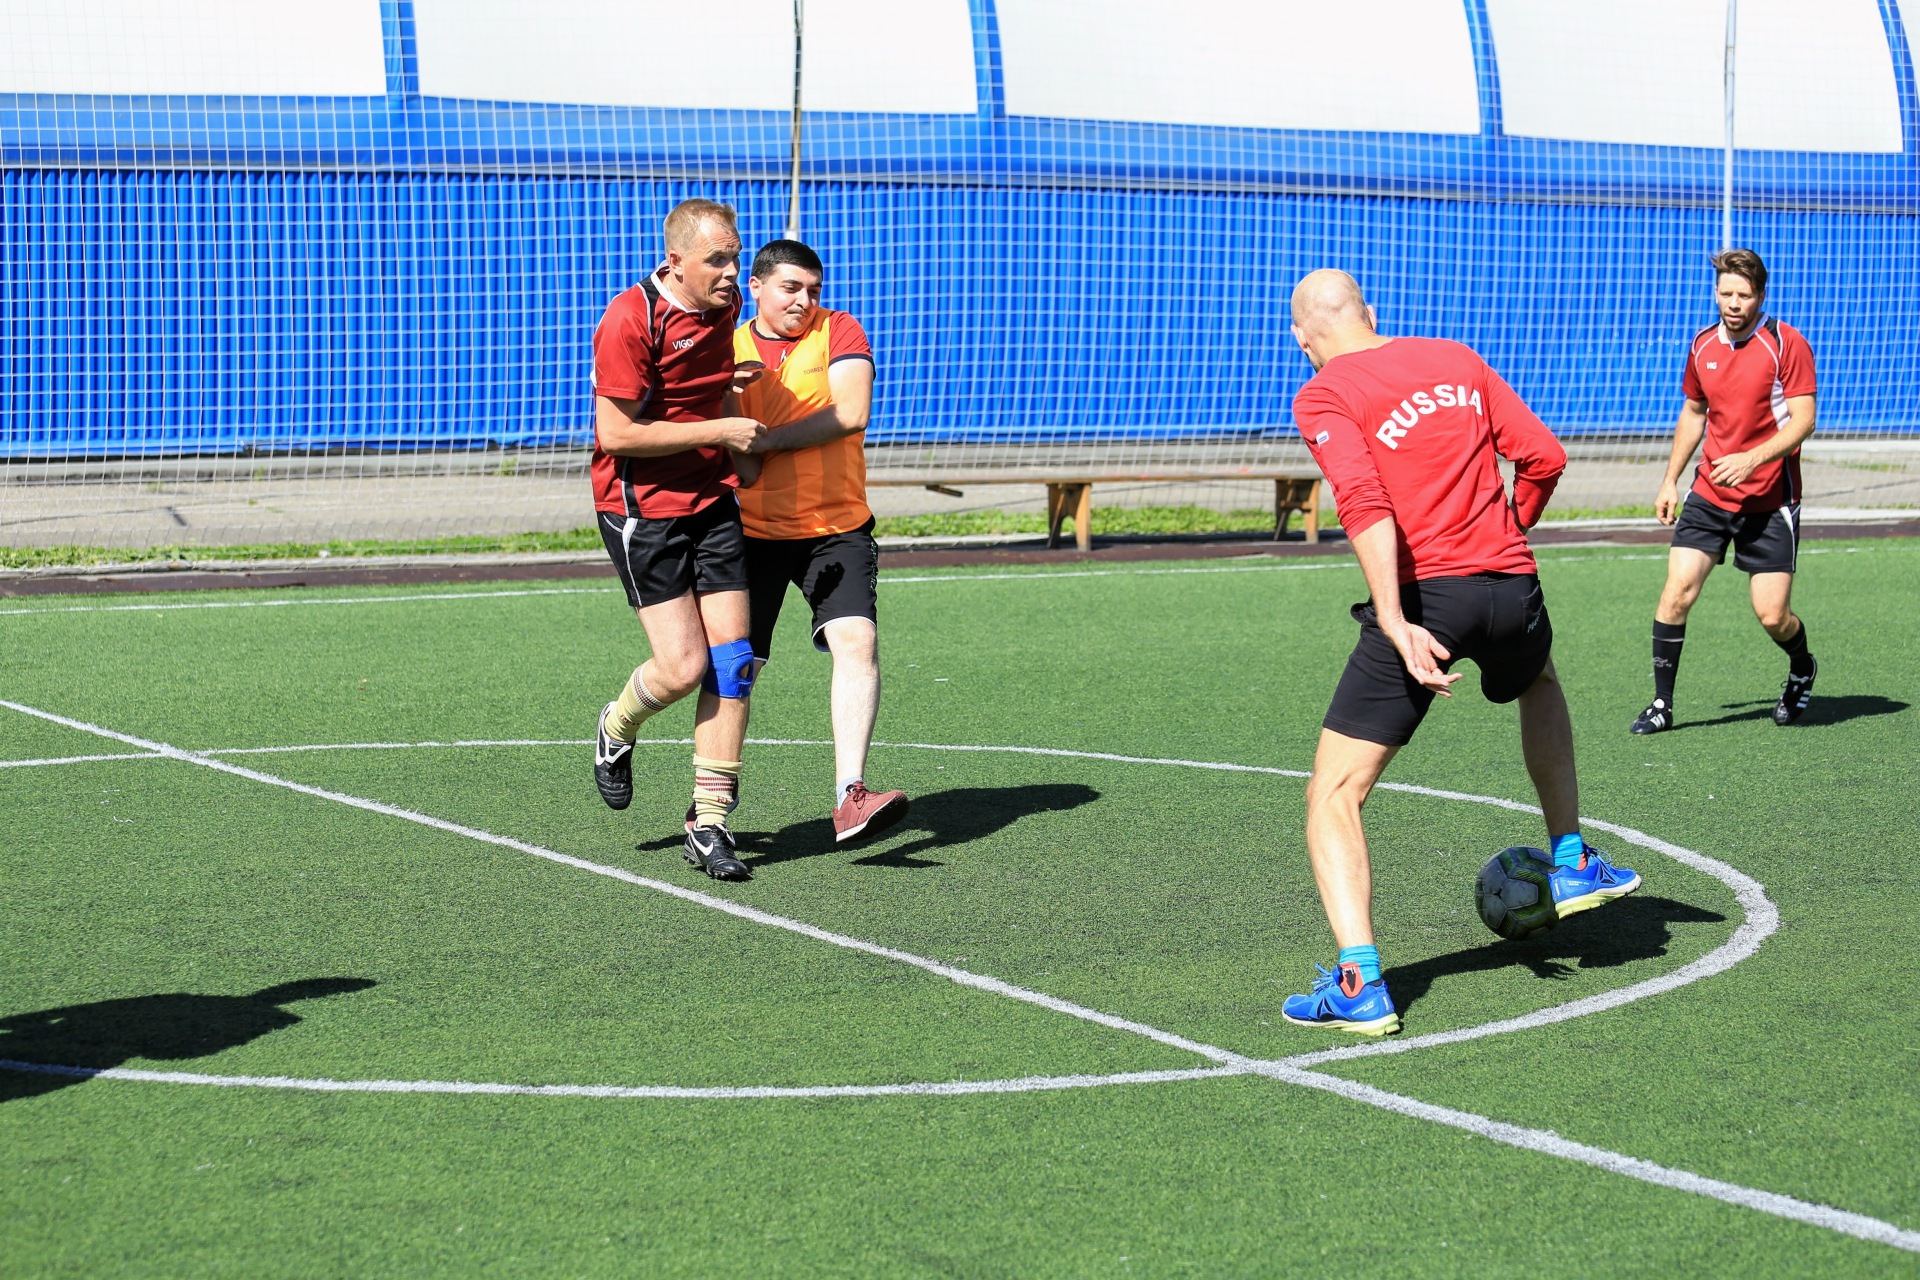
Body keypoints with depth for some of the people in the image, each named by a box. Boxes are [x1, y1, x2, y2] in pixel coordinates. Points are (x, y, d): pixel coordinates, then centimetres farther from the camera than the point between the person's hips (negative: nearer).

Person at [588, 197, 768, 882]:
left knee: (732, 658, -3)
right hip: (641, 509, -6)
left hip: (712, 500, 7)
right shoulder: (629, 321, -18)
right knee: (683, 665, -12)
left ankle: (710, 824, 4)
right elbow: (614, 433, -21)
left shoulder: (724, 304, 6)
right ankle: (617, 729, 23)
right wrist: (716, 430, -19)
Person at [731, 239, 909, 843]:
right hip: (753, 533, 1)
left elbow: (850, 414, -14)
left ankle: (849, 797, -25)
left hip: (836, 529, -1)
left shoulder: (838, 332, 1)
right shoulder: (727, 348, 6)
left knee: (858, 641, -20)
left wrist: (763, 440, -14)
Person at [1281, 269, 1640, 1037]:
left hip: (1424, 596, -5)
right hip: (1509, 583, 5)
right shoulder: (1457, 360, 14)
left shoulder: (1323, 395, -1)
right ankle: (1571, 863, 43)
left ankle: (1359, 982, -13)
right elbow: (1543, 457, 10)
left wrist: (1394, 621, -23)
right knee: (1538, 683, 40)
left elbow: (1364, 501, -17)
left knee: (1334, 796, 2)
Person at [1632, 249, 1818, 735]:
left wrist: (1752, 459, -27)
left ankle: (1802, 671, 29)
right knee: (1677, 592, -11)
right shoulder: (1703, 345, 7)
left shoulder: (1787, 344, -10)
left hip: (1771, 499, -4)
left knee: (1772, 615, -5)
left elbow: (1803, 421, -14)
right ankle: (1662, 704, -2)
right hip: (1709, 493, 4)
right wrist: (1671, 480, 19)